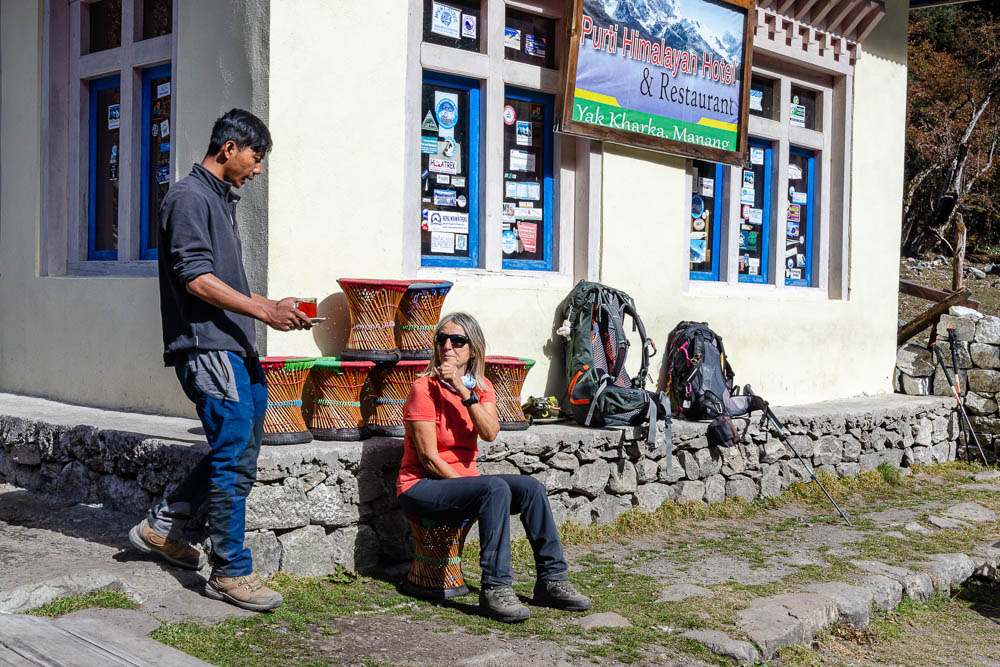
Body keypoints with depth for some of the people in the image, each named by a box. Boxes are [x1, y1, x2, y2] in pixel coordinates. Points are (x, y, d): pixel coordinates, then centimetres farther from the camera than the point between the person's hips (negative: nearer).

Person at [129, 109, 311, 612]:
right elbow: (196, 278, -18)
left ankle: (162, 525, 25)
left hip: (235, 349, 10)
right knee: (234, 456, -7)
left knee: (238, 452, 13)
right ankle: (230, 572, 2)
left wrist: (272, 307, 16)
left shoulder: (222, 200, 22)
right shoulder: (190, 197, -9)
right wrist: (265, 311, -17)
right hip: (207, 347, -10)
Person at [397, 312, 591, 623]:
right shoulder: (425, 388, -11)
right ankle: (495, 588, -32)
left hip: (463, 480, 6)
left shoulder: (482, 387, 8)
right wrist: (471, 488, -17)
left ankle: (551, 579, -9)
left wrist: (463, 390, -21)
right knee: (496, 488, -31)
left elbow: (490, 433, -13)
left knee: (531, 487, -15)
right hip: (421, 487, -6)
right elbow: (429, 459, -15)